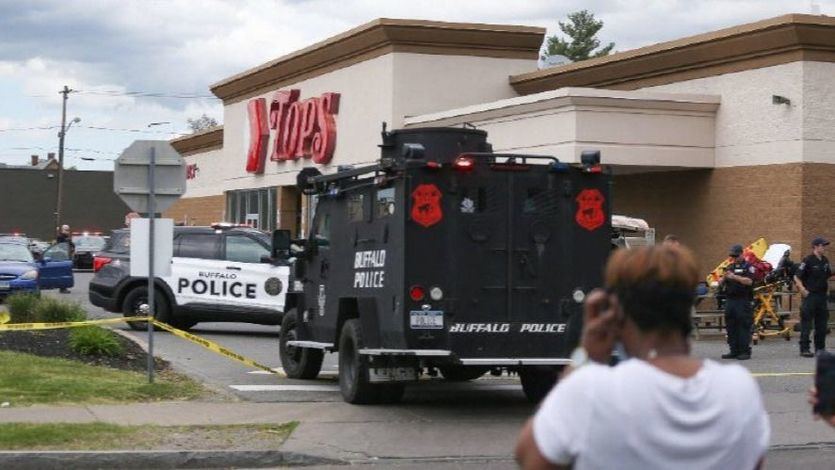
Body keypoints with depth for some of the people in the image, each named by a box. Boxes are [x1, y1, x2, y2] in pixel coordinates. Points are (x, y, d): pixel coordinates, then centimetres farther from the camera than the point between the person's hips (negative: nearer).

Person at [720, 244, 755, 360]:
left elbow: (749, 281, -15)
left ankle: (745, 351, -5)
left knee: (744, 327, -7)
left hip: (743, 301, -6)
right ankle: (734, 351, 13)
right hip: (730, 300, 6)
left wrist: (735, 277, -22)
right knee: (730, 327, 6)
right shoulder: (730, 267, 18)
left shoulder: (748, 267, 0)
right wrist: (724, 278, -7)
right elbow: (721, 284, 15)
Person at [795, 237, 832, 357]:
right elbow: (797, 277, -12)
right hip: (810, 295, -7)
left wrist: (827, 288, 9)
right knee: (806, 323, -5)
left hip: (822, 295, 7)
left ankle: (820, 347, 19)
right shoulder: (808, 260, -10)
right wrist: (802, 289, -20)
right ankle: (804, 348, -3)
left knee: (822, 323, 11)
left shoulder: (825, 261, 10)